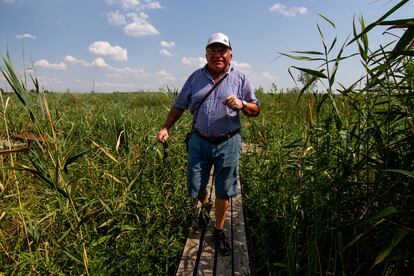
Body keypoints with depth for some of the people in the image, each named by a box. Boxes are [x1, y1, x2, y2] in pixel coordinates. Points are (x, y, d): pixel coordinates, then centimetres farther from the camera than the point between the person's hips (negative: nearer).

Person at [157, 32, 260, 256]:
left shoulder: (240, 79, 2)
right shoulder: (196, 77, 7)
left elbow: (256, 110, 5)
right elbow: (179, 105, 10)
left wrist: (241, 105, -16)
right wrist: (165, 128, 1)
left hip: (228, 143, -1)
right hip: (199, 141, 2)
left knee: (224, 191, 6)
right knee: (195, 188, 9)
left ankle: (219, 231, 28)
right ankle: (204, 205, 45)